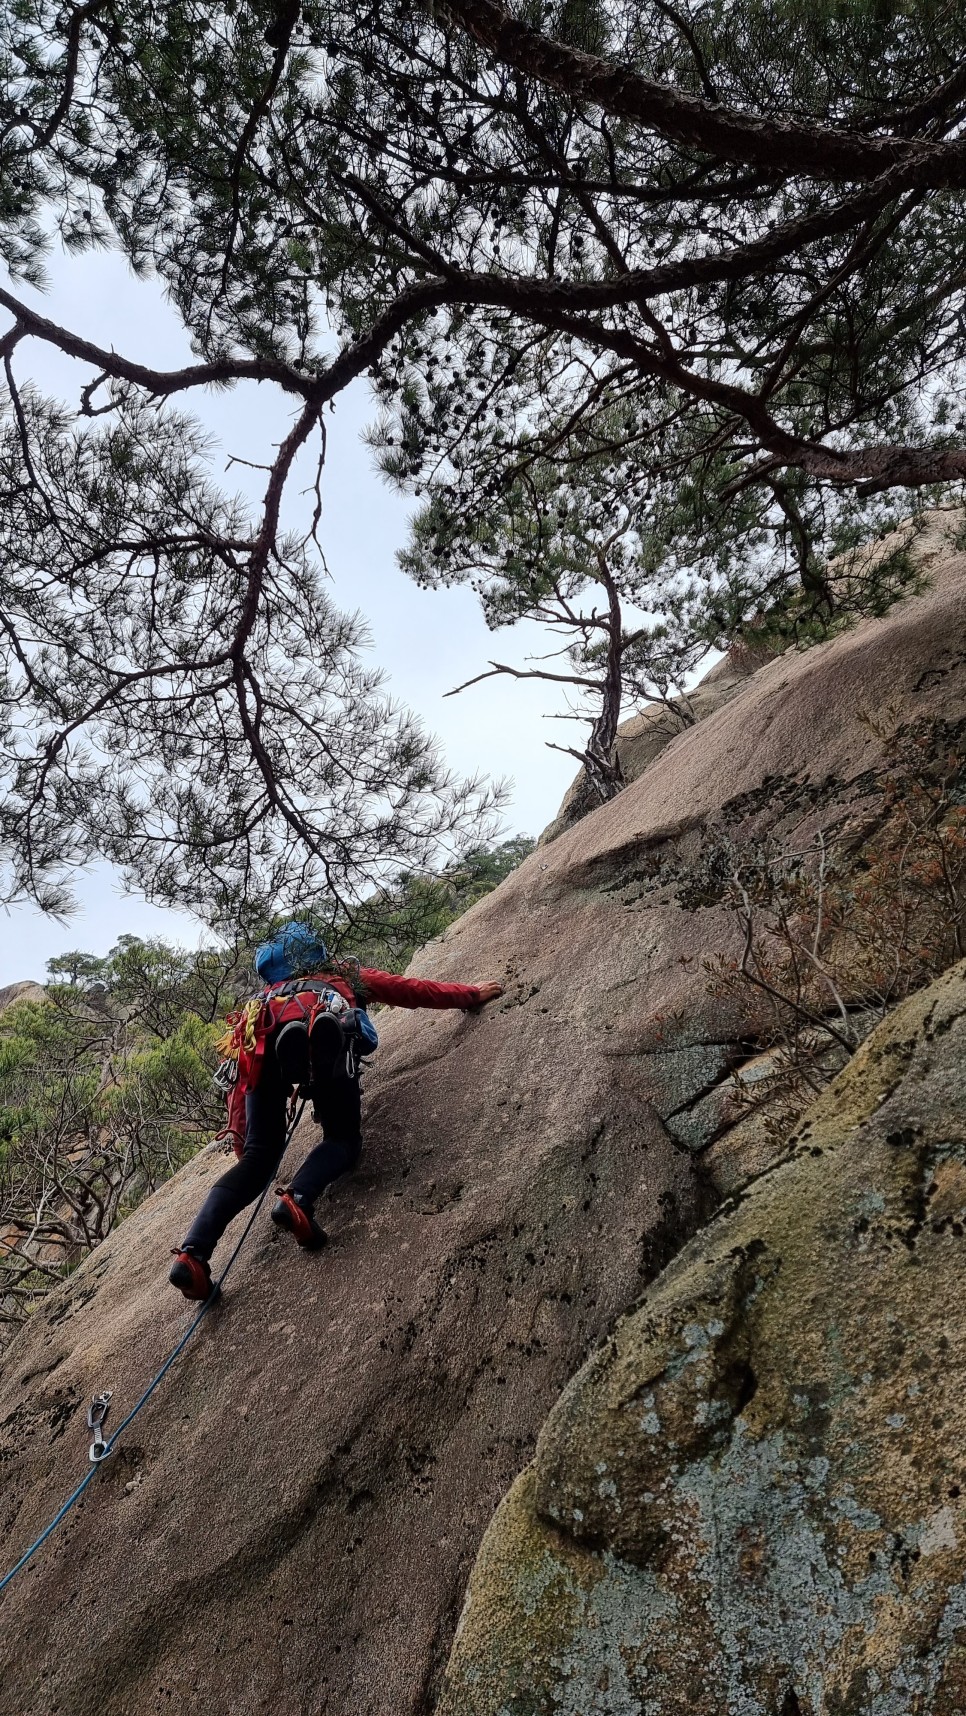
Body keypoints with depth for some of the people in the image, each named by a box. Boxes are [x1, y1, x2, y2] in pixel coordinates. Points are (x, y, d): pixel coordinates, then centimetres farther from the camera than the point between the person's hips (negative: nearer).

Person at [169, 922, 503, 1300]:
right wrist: (473, 994, 58)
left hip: (260, 1035, 3)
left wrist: (239, 1139, 42)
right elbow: (416, 990, 45)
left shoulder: (267, 994, 46)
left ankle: (192, 1252, -10)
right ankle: (297, 1198, -23)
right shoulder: (348, 974, 42)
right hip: (320, 1025, -3)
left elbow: (240, 1084, 39)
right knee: (342, 1138, 9)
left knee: (259, 1155, 8)